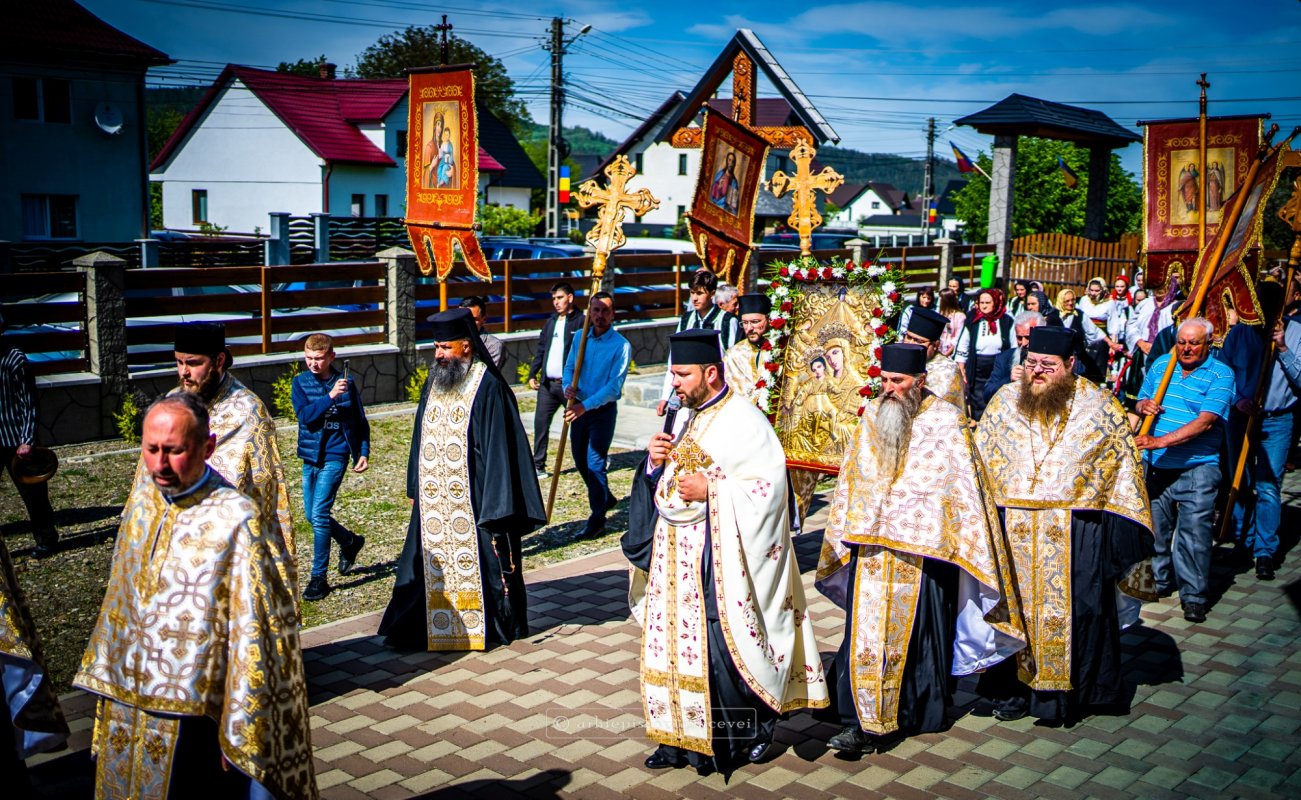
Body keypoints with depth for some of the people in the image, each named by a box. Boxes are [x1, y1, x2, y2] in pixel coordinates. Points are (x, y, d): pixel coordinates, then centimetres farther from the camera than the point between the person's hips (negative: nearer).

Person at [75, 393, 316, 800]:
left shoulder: (237, 521, -20)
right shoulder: (140, 503, 1)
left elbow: (255, 637, -18)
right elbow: (119, 604, 12)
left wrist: (239, 735, -14)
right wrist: (107, 686, 16)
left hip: (197, 720, -6)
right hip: (126, 712, 6)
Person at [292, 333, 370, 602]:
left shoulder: (345, 383, -3)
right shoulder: (300, 383, 1)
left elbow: (361, 421, 5)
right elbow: (305, 415, -15)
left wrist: (364, 452, -1)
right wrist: (331, 397, -26)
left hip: (335, 456, -4)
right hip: (310, 457, 4)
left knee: (319, 514, -13)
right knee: (312, 516, 13)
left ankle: (319, 577, -5)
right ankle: (350, 541, 39)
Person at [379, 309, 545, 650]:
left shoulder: (488, 387, -12)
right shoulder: (435, 382, 9)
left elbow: (499, 445, -14)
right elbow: (422, 437, 16)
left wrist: (495, 501, -16)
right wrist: (415, 487, 15)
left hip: (473, 498, -6)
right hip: (433, 498, 6)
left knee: (476, 559, 4)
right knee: (431, 557, 11)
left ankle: (497, 625, 20)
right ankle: (415, 626, 20)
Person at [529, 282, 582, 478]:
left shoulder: (580, 322, -6)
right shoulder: (550, 322, 15)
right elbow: (540, 350, 18)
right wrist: (532, 374, 10)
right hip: (547, 383, 6)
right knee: (540, 422, 3)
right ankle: (538, 466, 9)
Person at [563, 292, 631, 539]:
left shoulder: (621, 345, -14)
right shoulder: (579, 337, 2)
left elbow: (614, 385, -19)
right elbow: (569, 366, 9)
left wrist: (586, 405, -27)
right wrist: (568, 387, -13)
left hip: (603, 410, -6)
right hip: (579, 407, 6)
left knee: (595, 463, -7)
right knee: (580, 461, 16)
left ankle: (597, 518, 4)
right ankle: (606, 497, 39)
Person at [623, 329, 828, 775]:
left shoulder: (744, 421, -11)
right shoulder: (688, 419, 13)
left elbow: (769, 486, -17)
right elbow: (663, 486, 19)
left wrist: (711, 490, -21)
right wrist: (655, 464, -2)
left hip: (719, 559, -8)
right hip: (677, 557, 8)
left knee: (721, 646, -3)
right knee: (676, 642, 8)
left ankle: (748, 734, 16)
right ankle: (683, 738, 19)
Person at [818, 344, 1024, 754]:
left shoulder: (946, 421, -6)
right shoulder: (872, 416, 8)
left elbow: (965, 487, -4)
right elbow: (851, 478, 16)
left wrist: (971, 545, -5)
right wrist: (841, 533, 16)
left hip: (923, 550, -4)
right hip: (869, 547, 4)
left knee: (915, 631, 6)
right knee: (866, 632, 0)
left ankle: (921, 712, 25)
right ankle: (866, 720, 5)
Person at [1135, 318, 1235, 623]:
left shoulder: (1220, 374, -8)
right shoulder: (1161, 364, 8)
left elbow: (1205, 422, -19)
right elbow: (1141, 402, 20)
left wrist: (1160, 442, -27)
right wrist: (1143, 405, -6)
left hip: (1197, 469, -5)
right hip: (1155, 467, 5)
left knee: (1194, 532, -5)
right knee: (1153, 527, 13)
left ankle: (1193, 596, 5)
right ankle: (1159, 581, 31)